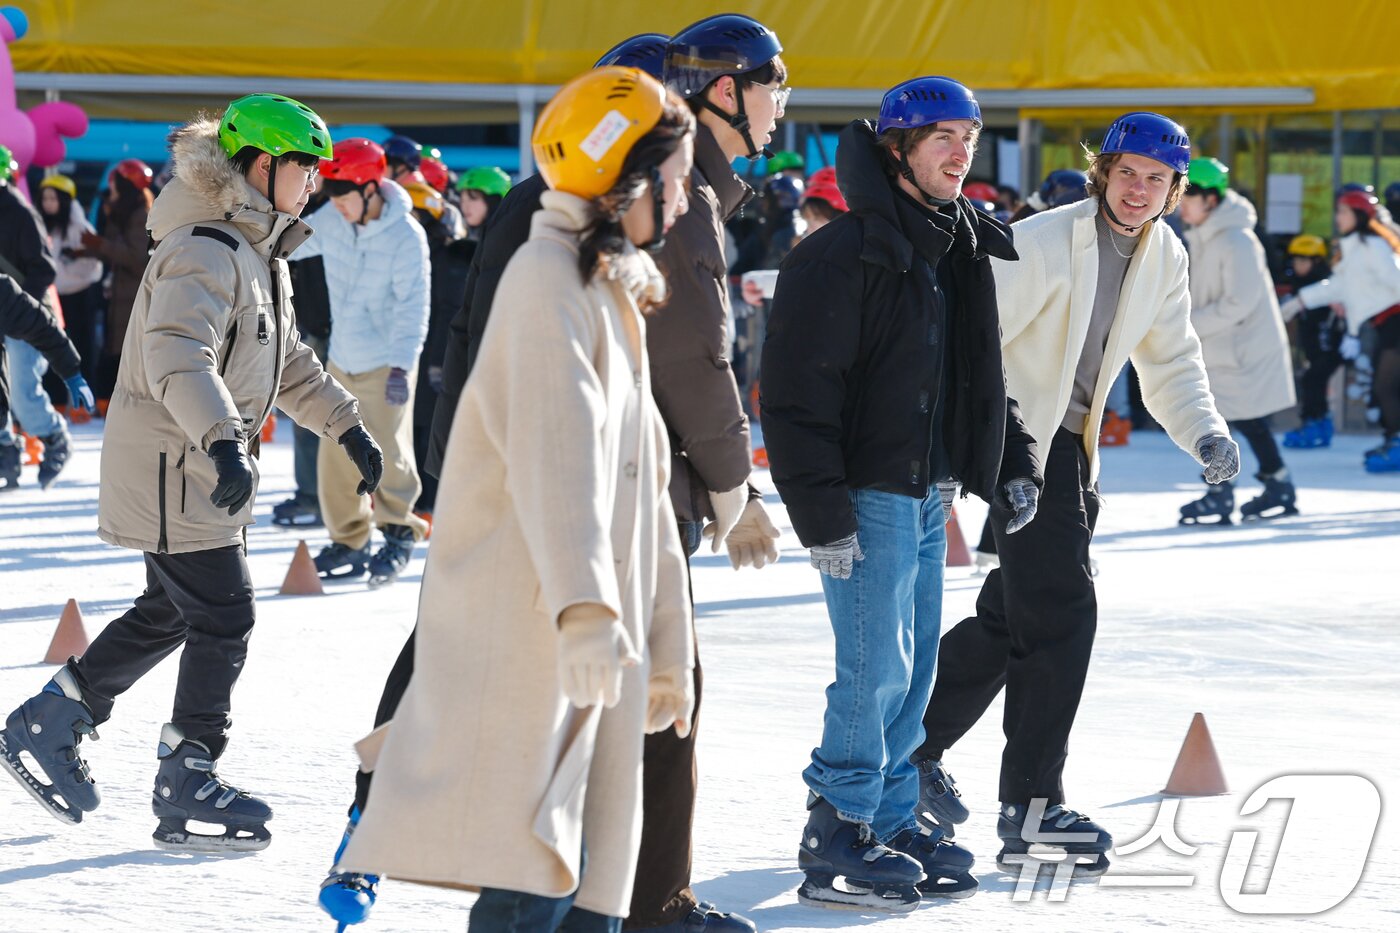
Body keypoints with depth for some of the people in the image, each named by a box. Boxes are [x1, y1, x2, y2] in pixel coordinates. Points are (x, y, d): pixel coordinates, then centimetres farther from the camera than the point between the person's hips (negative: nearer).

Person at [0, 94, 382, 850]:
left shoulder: (261, 252, 14)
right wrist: (222, 440, -47)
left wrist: (349, 428, 22)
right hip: (173, 463, -10)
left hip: (206, 462, 10)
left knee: (171, 611, 17)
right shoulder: (205, 251, -20)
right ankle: (186, 786, 3)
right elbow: (177, 356, -35)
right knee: (224, 618, -6)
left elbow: (286, 361, 25)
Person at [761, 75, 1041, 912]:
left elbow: (982, 373, 26)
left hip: (929, 493, 8)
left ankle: (891, 821, 22)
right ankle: (836, 843, 0)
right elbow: (801, 392, -17)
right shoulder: (844, 255, -14)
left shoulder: (961, 254, 13)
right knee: (876, 670, -8)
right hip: (869, 495, -8)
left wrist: (1013, 464, 16)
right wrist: (823, 512, -20)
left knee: (913, 672, 12)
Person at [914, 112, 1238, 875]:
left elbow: (1170, 360, 13)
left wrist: (1202, 432, -5)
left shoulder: (1164, 258, 4)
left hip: (1071, 444, 8)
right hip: (1015, 439, -8)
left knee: (1014, 613, 16)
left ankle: (913, 747, 33)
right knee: (1060, 612, -13)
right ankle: (1031, 810, -8)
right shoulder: (1044, 243, -20)